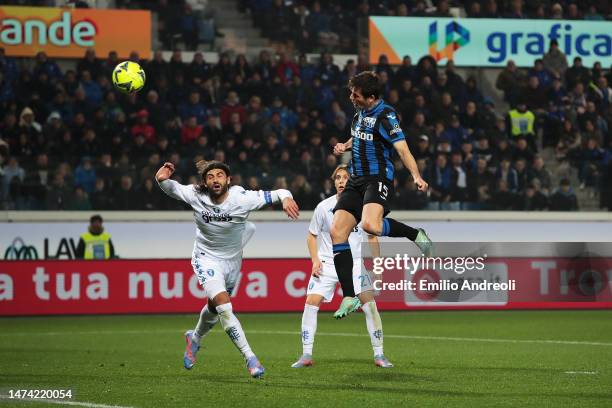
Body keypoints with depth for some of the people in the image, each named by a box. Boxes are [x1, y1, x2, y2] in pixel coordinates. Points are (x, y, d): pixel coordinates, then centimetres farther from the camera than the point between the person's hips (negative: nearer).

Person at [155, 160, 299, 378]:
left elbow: (277, 194, -19)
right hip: (206, 259, -2)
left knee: (214, 308, 22)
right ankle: (250, 358, -21)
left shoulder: (241, 198, -24)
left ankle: (195, 338, 55)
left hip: (232, 261, 2)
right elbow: (171, 188, -5)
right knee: (224, 305, -24)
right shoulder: (196, 196, -20)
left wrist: (285, 198, -42)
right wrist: (162, 180, -27)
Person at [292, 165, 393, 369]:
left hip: (356, 263, 0)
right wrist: (315, 260, -5)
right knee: (311, 302, -13)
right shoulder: (324, 207, -3)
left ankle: (379, 355, -2)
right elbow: (312, 235, 8)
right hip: (327, 264, 0)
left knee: (370, 304, -13)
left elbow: (372, 237, 8)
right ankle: (306, 356, -5)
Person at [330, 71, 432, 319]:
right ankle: (350, 297, -2)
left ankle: (415, 234, -6)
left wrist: (416, 177, -36)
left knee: (370, 225, -35)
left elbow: (402, 149, -23)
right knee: (336, 232, -5)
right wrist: (346, 146, 14)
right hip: (356, 180, 8)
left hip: (378, 179, -8)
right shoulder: (360, 112, 13)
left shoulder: (385, 116, -13)